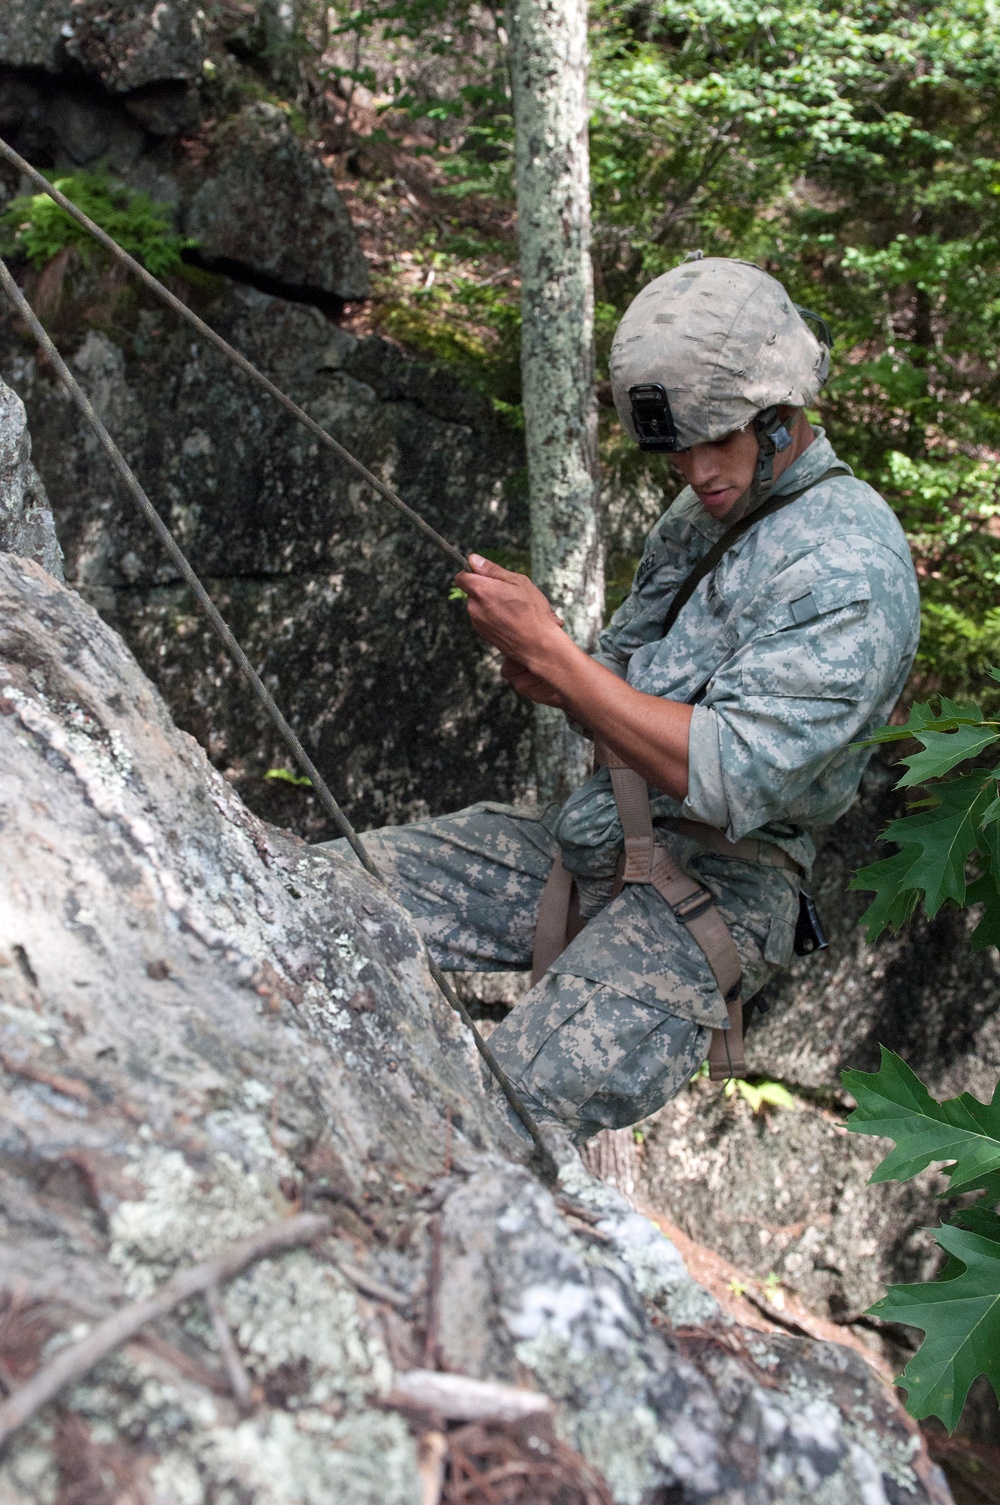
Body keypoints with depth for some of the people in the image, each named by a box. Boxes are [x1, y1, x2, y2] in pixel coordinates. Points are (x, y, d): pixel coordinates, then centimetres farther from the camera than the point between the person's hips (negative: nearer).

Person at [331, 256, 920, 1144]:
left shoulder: (848, 563, -16)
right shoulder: (700, 517, 14)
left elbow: (730, 779, -25)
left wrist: (548, 649, -20)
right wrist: (546, 675, -5)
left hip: (713, 890, -8)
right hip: (588, 839, 9)